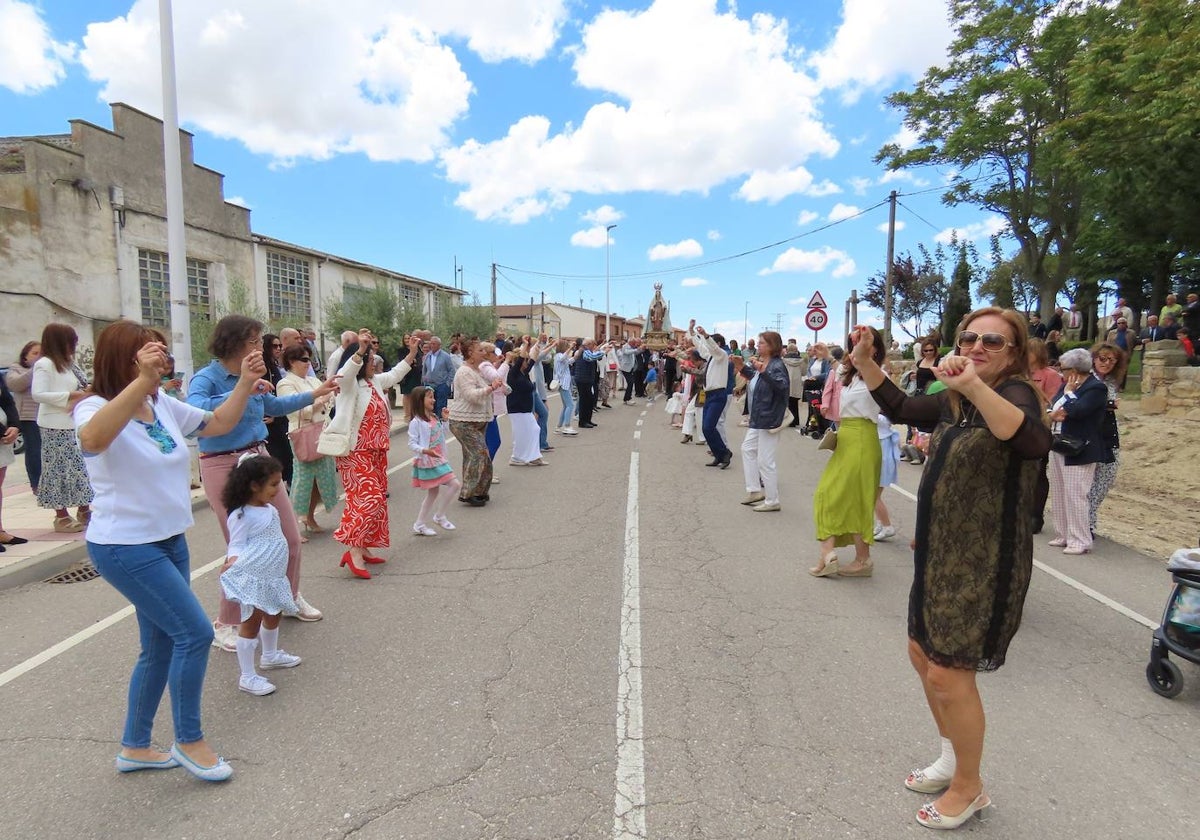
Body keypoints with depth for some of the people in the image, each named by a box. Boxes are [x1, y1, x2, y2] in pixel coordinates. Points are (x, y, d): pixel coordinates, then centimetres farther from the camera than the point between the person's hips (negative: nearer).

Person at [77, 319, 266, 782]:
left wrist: (245, 382, -1)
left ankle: (135, 747, 34)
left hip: (169, 541, 8)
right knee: (195, 632, -8)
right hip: (125, 548, -8)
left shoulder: (163, 404, 3)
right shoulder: (95, 408, -16)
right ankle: (189, 741, 12)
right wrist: (142, 379, -49)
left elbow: (218, 424, 13)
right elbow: (92, 439, -40)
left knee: (162, 648, 16)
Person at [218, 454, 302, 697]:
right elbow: (236, 545, -16)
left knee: (273, 615, 24)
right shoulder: (241, 516, -18)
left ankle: (270, 655, 46)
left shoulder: (270, 509, 6)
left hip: (273, 576, 9)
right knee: (251, 622, -2)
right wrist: (232, 561, -33)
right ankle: (247, 677, 8)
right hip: (253, 578, -9)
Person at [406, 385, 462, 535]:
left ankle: (420, 525, 23)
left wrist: (445, 420, 13)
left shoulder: (434, 418, 11)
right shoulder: (416, 421, -15)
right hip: (426, 462, -9)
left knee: (433, 493, 13)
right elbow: (412, 443, -17)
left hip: (438, 460, 9)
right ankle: (439, 516, 4)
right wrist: (424, 451, -32)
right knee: (455, 484, -11)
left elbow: (442, 436, 21)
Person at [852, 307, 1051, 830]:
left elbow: (1035, 442, -39)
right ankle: (952, 758, 42)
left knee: (948, 674, -1)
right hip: (940, 553, 9)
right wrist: (865, 363, 8)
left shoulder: (1015, 393, -17)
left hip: (986, 562, -9)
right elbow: (900, 408, 20)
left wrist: (975, 386, -53)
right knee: (923, 654, 19)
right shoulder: (954, 402, 7)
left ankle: (968, 788, 25)